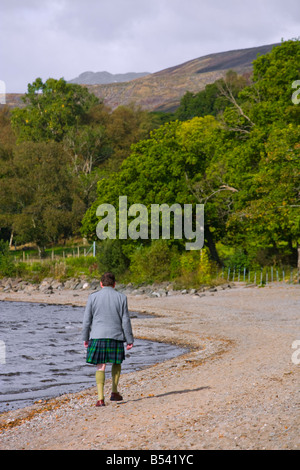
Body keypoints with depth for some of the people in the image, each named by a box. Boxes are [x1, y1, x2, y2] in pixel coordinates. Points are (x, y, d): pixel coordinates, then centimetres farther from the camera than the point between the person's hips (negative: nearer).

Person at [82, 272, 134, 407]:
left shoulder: (93, 297, 1)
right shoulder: (121, 297, 1)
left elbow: (87, 320, 3)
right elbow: (125, 321, 1)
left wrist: (85, 338, 12)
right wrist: (129, 340, 6)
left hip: (97, 336, 0)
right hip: (116, 336, 0)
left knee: (100, 367, 3)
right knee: (117, 362, 22)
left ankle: (101, 398, -9)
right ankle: (114, 392, 20)